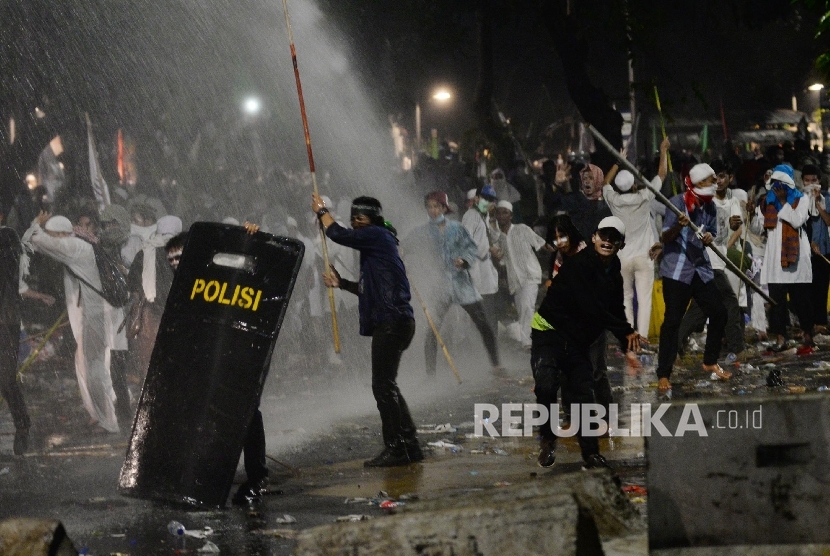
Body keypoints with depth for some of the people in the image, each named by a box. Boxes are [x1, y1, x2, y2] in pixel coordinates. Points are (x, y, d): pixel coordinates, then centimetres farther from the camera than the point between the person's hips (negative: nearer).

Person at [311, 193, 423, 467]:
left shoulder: (378, 236, -8)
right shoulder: (374, 244, 22)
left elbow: (339, 235, -14)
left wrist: (321, 211, 2)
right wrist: (342, 283, 18)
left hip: (392, 321, -11)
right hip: (388, 322, 11)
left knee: (383, 385, -11)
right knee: (386, 386, 14)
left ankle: (396, 449, -10)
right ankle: (408, 445, 18)